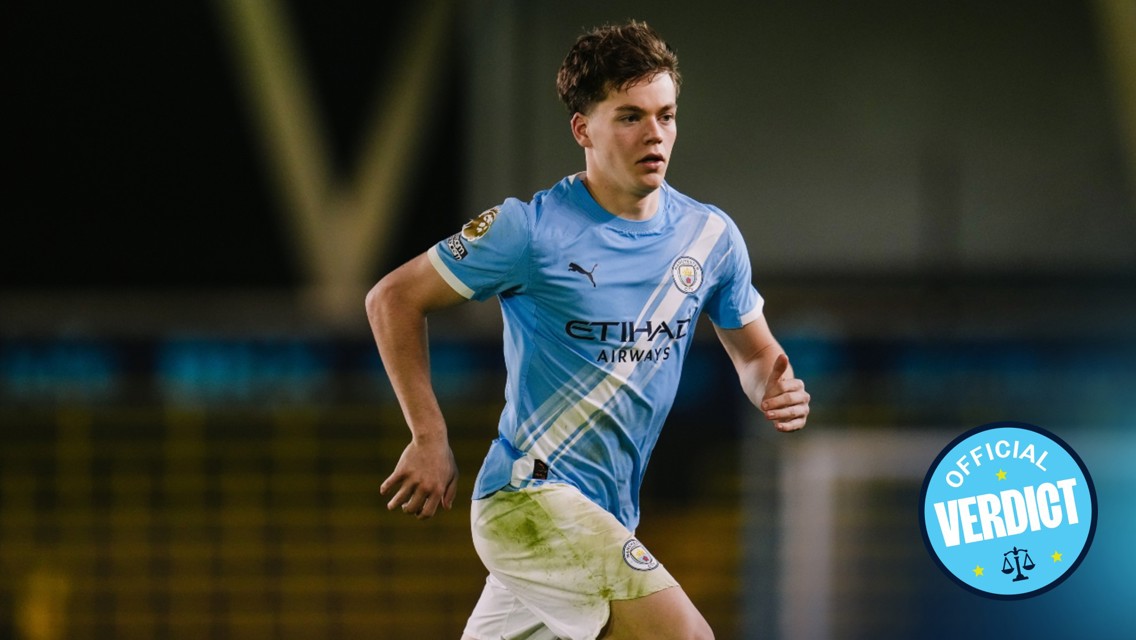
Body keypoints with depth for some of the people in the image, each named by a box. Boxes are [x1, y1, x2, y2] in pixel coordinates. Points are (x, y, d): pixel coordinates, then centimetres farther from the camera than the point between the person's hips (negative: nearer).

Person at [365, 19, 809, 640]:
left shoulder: (710, 236, 5)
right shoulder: (532, 228, -10)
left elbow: (754, 351, 18)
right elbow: (394, 297, -2)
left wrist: (776, 389, -7)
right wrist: (430, 440, -7)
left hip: (607, 516, 7)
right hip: (529, 493, -7)